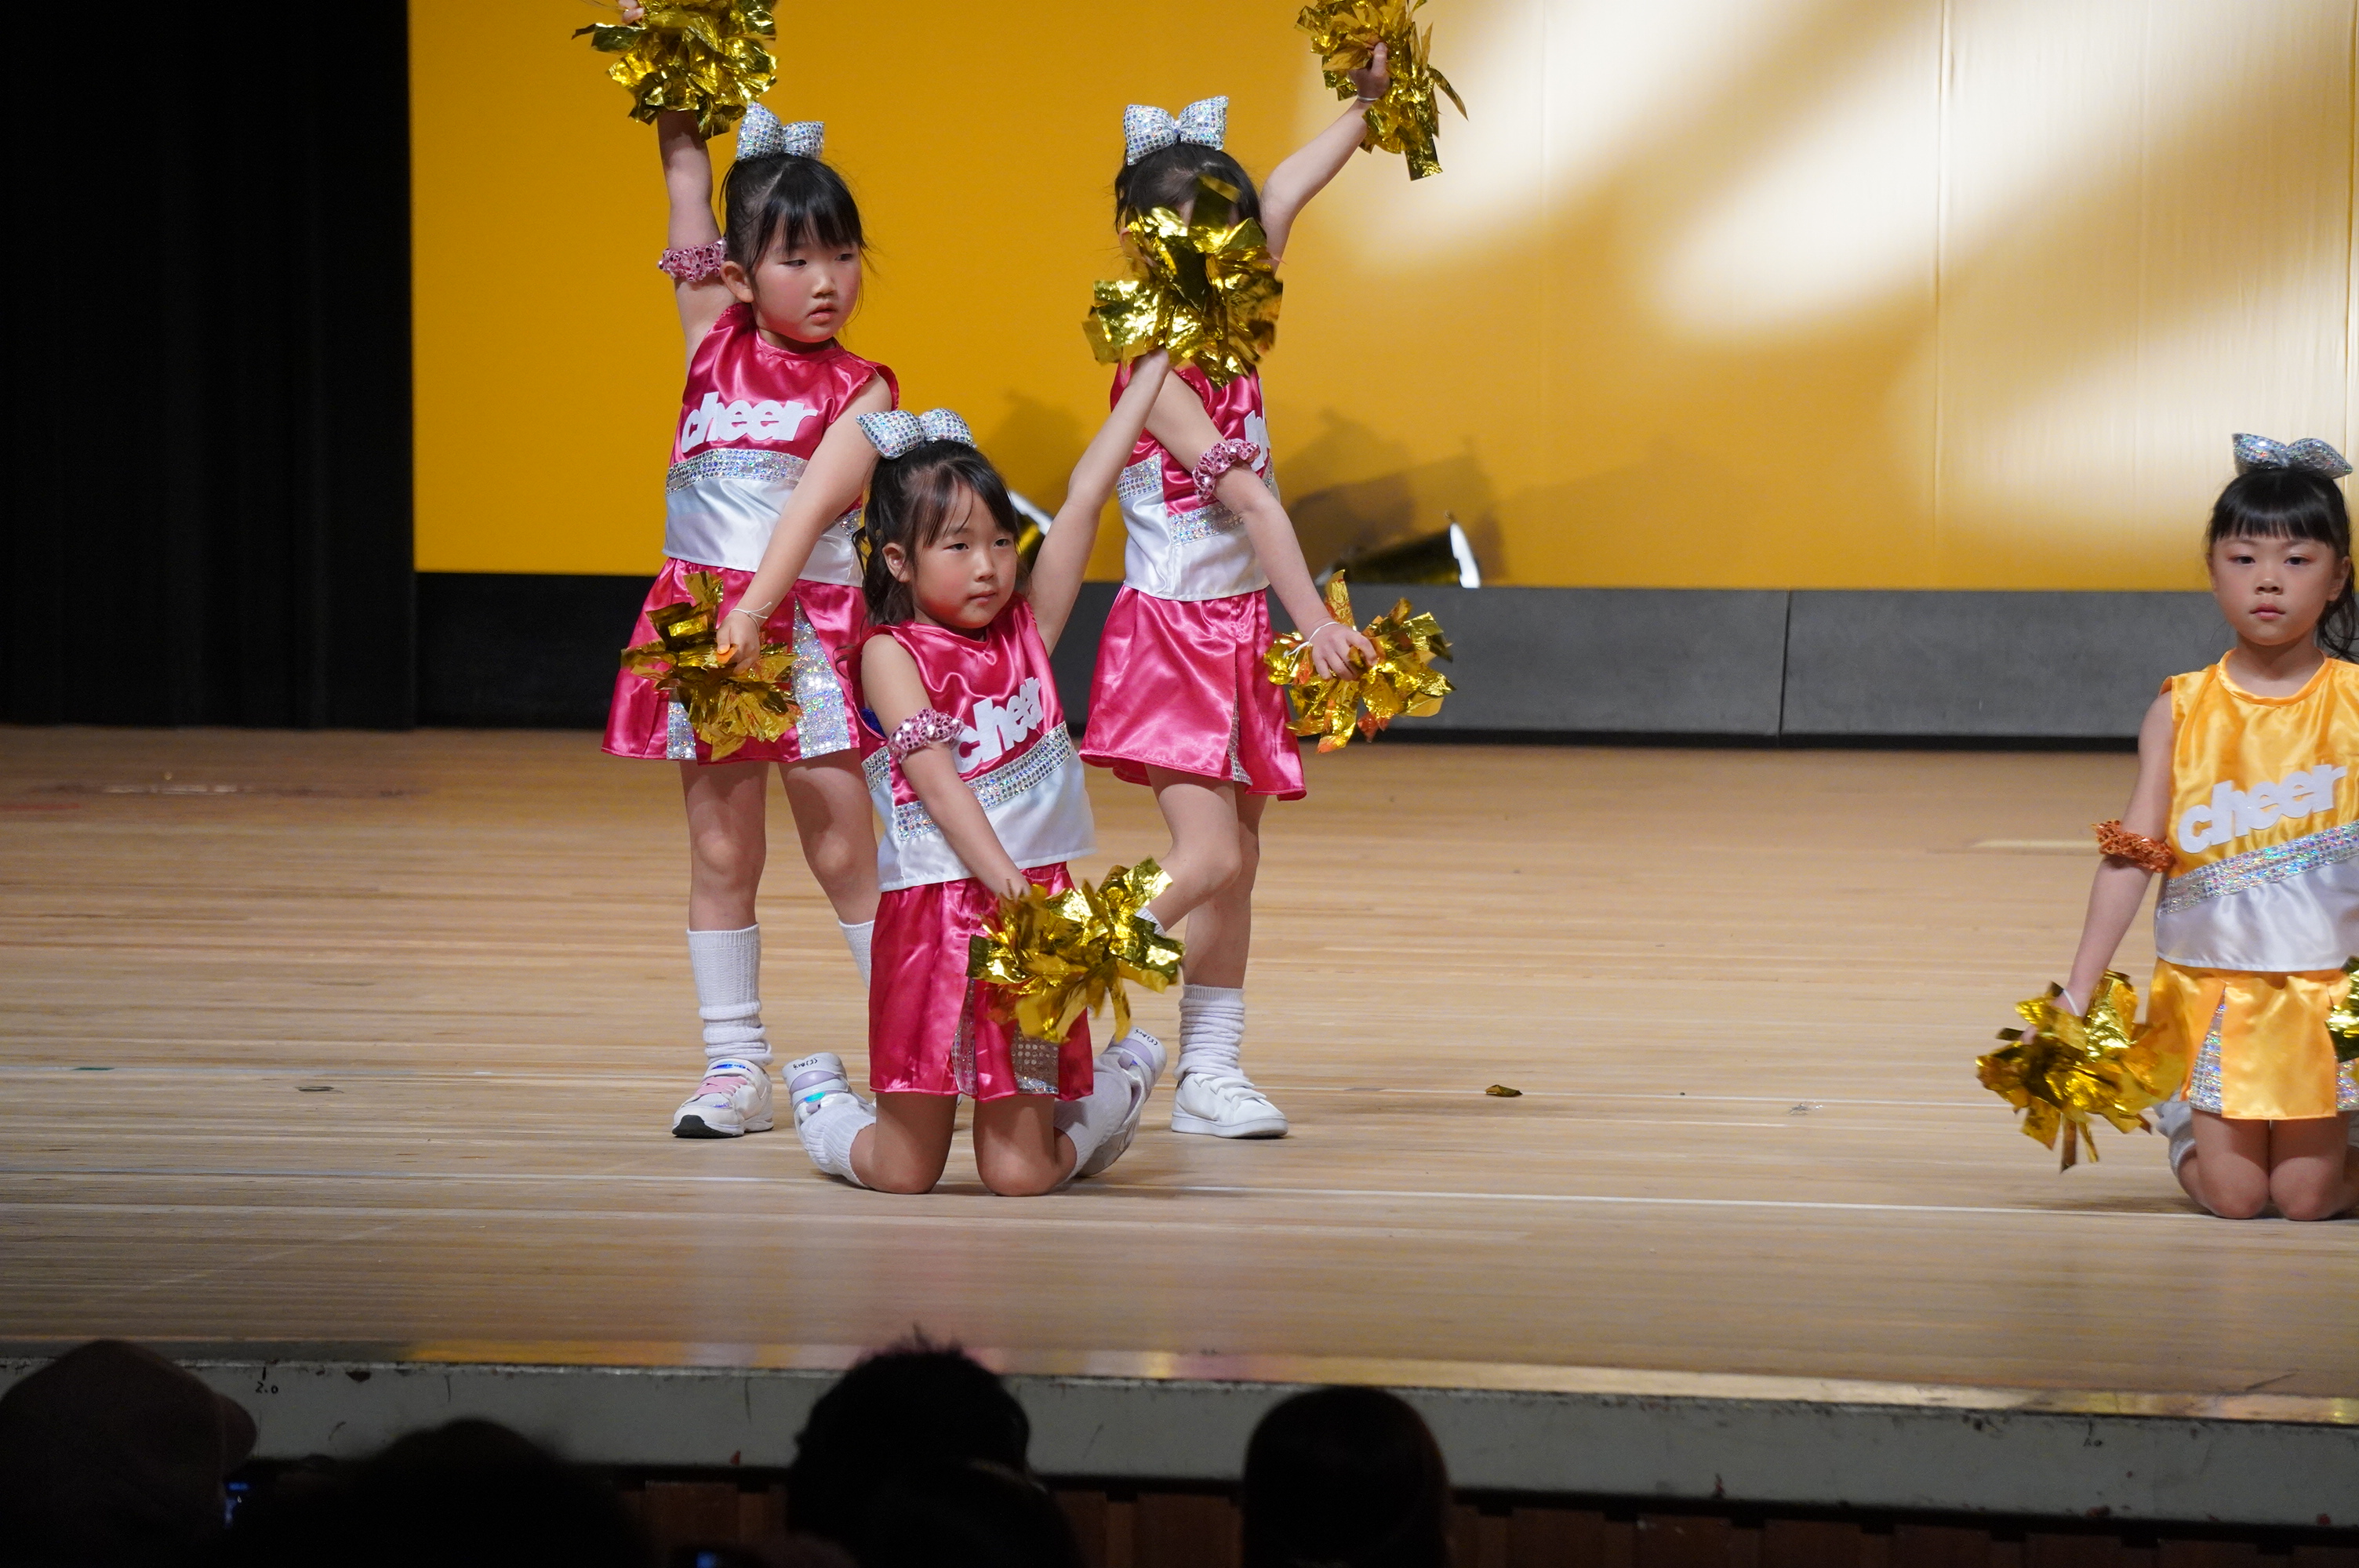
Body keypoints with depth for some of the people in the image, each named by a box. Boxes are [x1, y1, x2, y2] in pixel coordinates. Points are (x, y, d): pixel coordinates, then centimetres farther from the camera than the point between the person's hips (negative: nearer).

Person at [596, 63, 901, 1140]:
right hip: (704, 620, 3)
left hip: (806, 625, -3)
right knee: (720, 851, 5)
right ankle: (733, 1068, 9)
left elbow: (811, 508, -17)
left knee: (844, 850, -1)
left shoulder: (860, 394, -3)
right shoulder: (716, 336, 6)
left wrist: (754, 610, -30)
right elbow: (686, 171, 8)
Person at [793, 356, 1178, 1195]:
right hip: (934, 911, -3)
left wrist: (1153, 369, 12)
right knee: (904, 1175, 1)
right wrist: (1008, 886, -25)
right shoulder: (891, 655, -4)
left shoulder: (1028, 633, 8)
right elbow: (937, 780, -14)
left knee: (1019, 1175, -3)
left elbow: (1085, 497, 10)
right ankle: (827, 1111, 34)